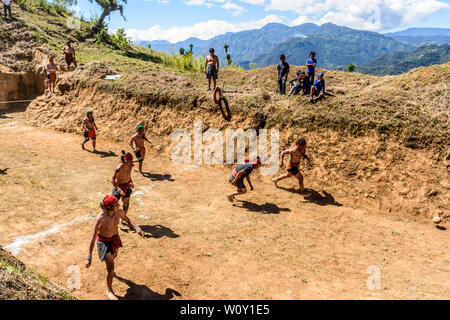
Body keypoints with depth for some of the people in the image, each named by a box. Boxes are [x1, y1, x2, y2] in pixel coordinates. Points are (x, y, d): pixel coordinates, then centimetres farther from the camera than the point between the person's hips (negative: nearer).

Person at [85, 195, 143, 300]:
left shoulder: (118, 212, -19)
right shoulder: (100, 219, -34)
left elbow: (126, 218, 6)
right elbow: (93, 237, -31)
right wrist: (89, 257, -31)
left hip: (115, 238, 6)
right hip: (103, 242, -6)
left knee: (114, 256, 33)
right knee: (111, 268, -8)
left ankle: (108, 266, 69)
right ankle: (109, 291, 14)